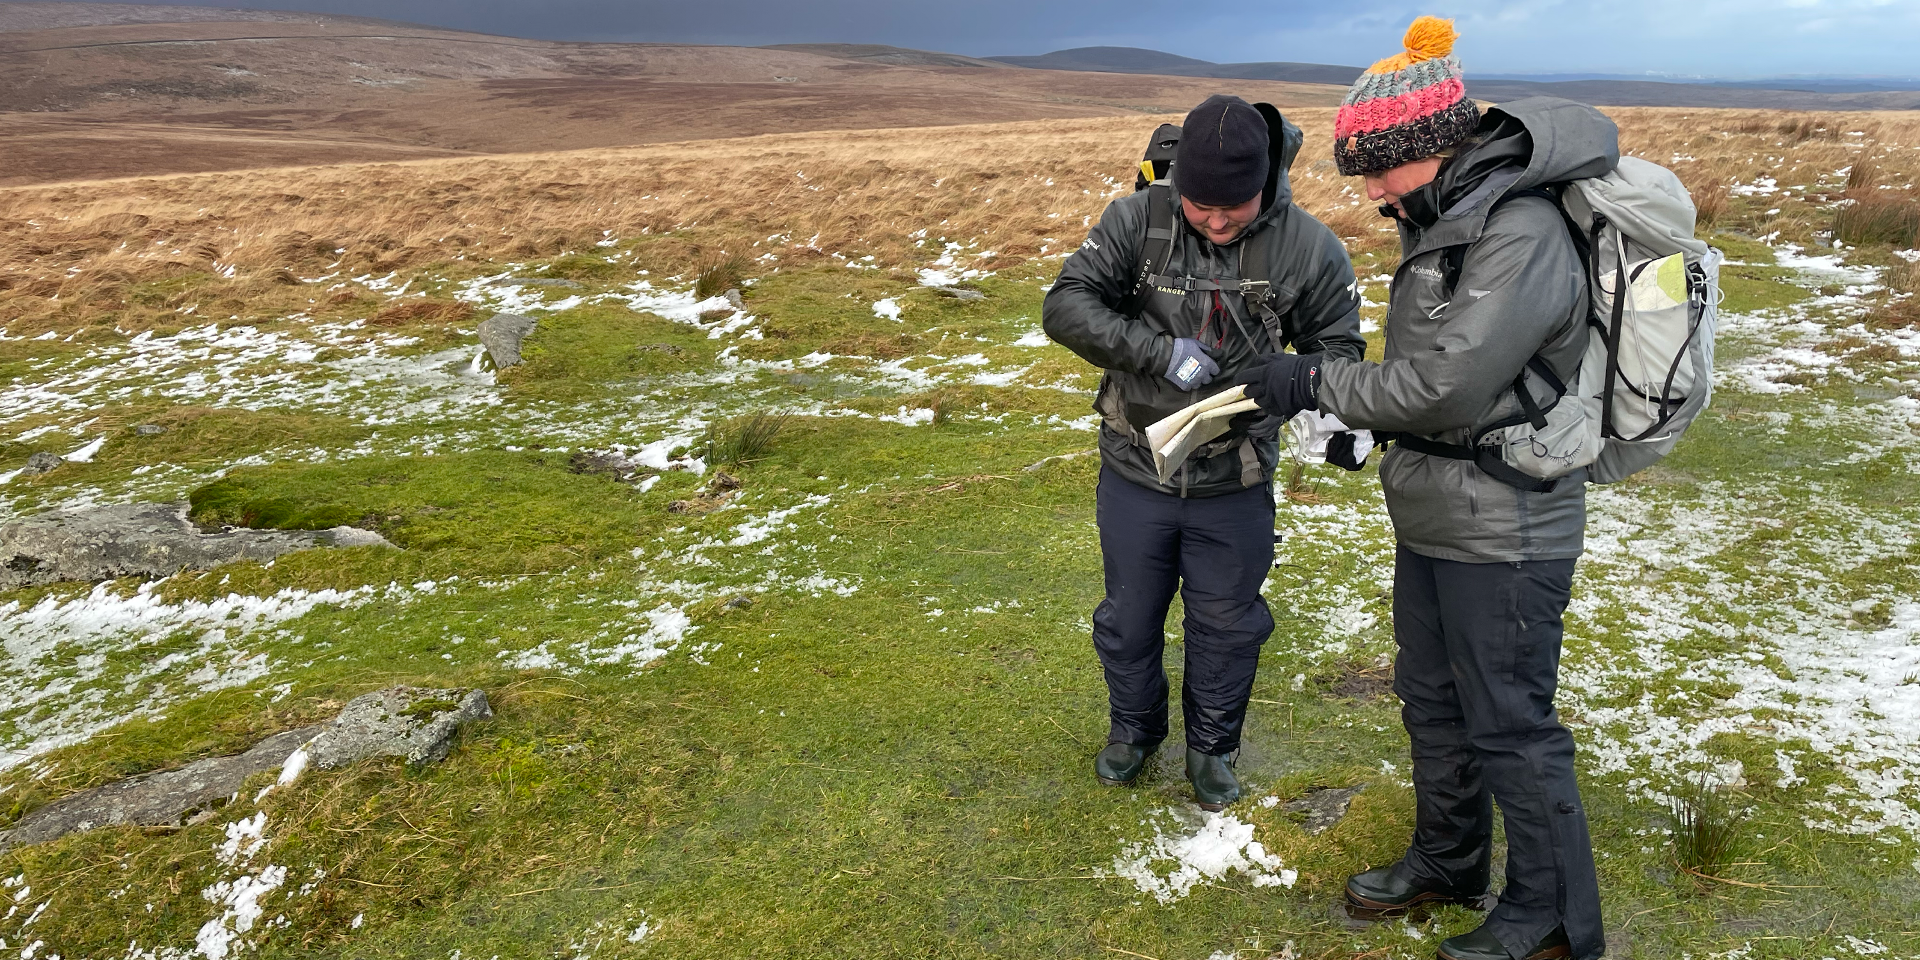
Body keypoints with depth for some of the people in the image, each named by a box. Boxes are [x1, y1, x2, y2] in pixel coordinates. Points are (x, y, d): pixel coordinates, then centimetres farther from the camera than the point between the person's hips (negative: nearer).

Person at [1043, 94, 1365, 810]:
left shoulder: (1307, 247, -11)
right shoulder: (1137, 221, -14)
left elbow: (1336, 344, 1)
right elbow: (1065, 305, -17)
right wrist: (1161, 350, -27)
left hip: (1235, 485, 0)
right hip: (1135, 473, 0)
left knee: (1226, 627, 16)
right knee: (1129, 617, 19)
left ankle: (1212, 749, 42)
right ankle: (1133, 730, 46)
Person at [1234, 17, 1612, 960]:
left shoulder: (1522, 237, -22)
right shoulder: (1442, 224, 8)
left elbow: (1446, 386, -26)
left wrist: (1314, 382, -17)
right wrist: (1345, 417, 4)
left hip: (1502, 538, -9)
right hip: (1434, 521, 10)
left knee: (1511, 726, 4)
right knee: (1432, 701, 21)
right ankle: (1448, 861, 42)